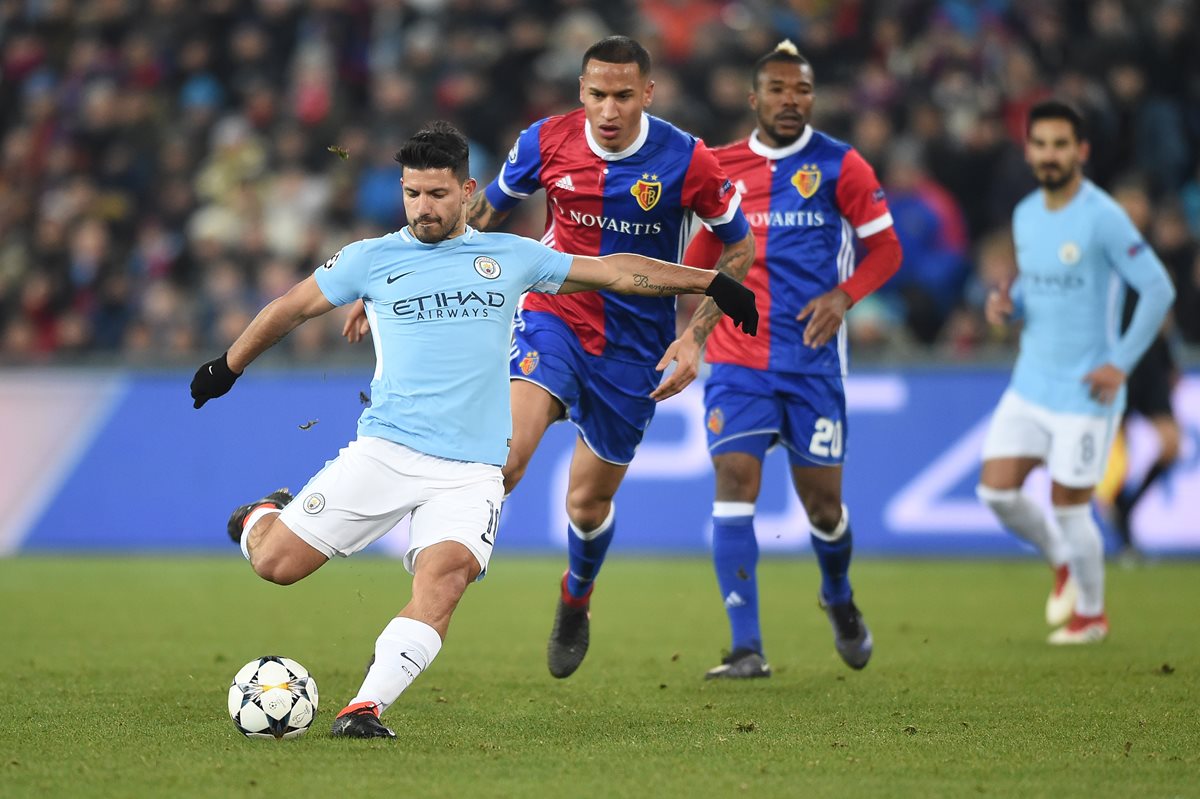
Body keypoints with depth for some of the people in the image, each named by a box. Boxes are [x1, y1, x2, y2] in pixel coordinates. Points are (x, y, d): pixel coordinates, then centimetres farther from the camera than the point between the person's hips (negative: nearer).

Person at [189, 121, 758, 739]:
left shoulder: (510, 257, 11)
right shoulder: (372, 259, 7)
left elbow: (615, 271, 16)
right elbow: (290, 308, 20)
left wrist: (712, 283, 15)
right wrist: (228, 367, 28)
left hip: (470, 471, 0)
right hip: (384, 451, 0)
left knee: (444, 576, -28)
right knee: (276, 564, -8)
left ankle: (365, 708, -31)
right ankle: (260, 519, 29)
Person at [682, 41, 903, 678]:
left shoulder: (839, 166, -2)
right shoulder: (721, 167, 6)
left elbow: (886, 249, 1)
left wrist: (842, 295, -14)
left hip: (813, 359, -1)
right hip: (737, 359, 1)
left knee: (822, 502, 4)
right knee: (734, 482, -15)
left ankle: (839, 600, 38)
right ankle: (747, 649, -16)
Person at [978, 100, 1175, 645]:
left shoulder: (1103, 218, -16)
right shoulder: (1025, 215, 6)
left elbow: (1158, 290, -15)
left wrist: (1120, 364, -17)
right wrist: (1006, 304, -3)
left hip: (1084, 394, -6)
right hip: (1029, 387, 6)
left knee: (1069, 508, 0)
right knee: (996, 490, -1)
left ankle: (1091, 613, 23)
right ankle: (1064, 564, 26)